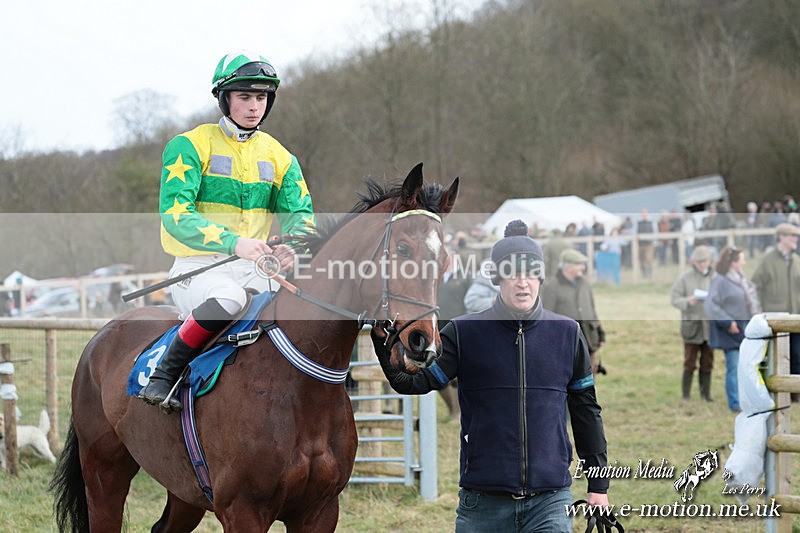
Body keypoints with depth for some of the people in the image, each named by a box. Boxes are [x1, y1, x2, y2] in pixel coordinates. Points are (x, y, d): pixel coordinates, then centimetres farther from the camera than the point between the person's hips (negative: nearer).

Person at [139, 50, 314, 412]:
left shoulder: (280, 158, 14)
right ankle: (164, 375, -21)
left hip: (256, 269, 5)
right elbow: (175, 214, -15)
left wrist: (291, 247, -22)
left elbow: (301, 213, 4)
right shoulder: (190, 146, -3)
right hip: (198, 268, -5)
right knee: (228, 299, -38)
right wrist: (233, 243, -31)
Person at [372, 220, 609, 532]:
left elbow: (586, 412, 11)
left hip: (550, 501, 0)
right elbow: (413, 382, -7)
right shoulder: (464, 333, 1)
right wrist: (383, 340, -24)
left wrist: (598, 486, 11)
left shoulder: (567, 334, 6)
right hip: (483, 503, 0)